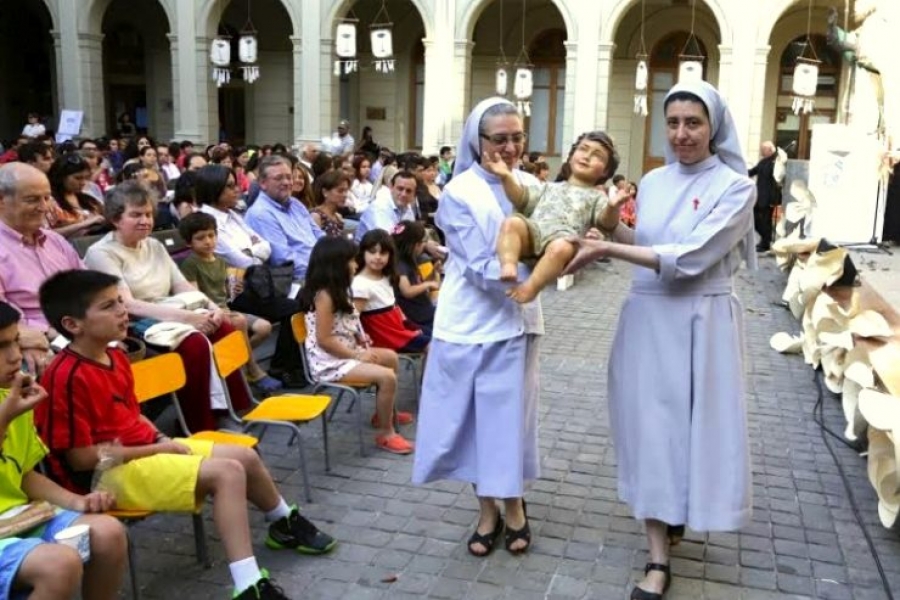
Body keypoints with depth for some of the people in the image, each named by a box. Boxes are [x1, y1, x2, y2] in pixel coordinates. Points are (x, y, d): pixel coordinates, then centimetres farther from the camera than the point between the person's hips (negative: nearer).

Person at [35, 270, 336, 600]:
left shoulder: (115, 357, 8)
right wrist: (155, 449, -16)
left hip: (147, 448, 10)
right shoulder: (68, 376, -22)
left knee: (246, 456, 9)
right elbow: (80, 457, -22)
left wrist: (161, 439, 0)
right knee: (227, 472, -25)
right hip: (110, 472, -10)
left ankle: (285, 523, 38)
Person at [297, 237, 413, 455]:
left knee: (391, 357, 18)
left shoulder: (336, 291, 10)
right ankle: (385, 434, -6)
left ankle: (383, 413, 30)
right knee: (387, 377, -20)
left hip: (346, 352, 10)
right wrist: (357, 356, -18)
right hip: (329, 362, -10)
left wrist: (360, 338, -2)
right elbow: (324, 340, -24)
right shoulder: (324, 295, -21)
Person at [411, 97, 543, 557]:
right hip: (473, 322, -3)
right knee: (477, 416, 7)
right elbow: (482, 270, -19)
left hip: (515, 320, 3)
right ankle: (487, 508, 24)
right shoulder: (460, 193, -12)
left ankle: (513, 503, 27)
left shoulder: (529, 186, 2)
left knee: (511, 414, 10)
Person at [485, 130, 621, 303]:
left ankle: (530, 288, -39)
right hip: (533, 231, 3)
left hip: (563, 237, -3)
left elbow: (608, 222, 4)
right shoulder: (550, 188, 34)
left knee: (562, 247, -38)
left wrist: (613, 206, -19)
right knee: (512, 222, -28)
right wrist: (507, 177, 3)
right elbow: (522, 199, 19)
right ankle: (508, 266, -43)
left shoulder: (596, 196, 24)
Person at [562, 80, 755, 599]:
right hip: (649, 318, 4)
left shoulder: (735, 187, -10)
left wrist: (607, 250, -20)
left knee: (695, 426, 8)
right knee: (651, 426, 5)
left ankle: (678, 514, 36)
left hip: (701, 322, -4)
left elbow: (688, 259, -20)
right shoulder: (653, 181, 7)